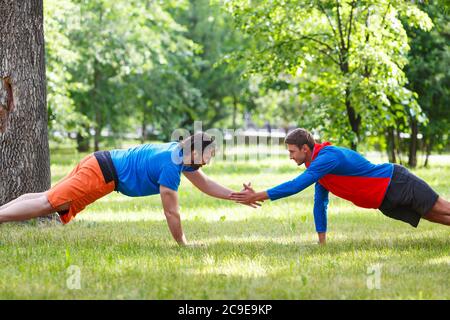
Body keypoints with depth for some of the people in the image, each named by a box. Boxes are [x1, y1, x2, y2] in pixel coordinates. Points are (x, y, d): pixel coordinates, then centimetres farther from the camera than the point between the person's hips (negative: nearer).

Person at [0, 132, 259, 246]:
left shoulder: (181, 153, 8)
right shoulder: (171, 166, -20)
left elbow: (205, 184, 21)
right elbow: (171, 212, -15)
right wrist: (183, 245, -6)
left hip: (100, 164, 9)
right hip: (103, 175, -9)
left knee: (49, 201, 9)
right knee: (48, 204, -13)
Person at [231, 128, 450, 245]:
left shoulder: (328, 157, -27)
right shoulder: (319, 164, 5)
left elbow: (297, 185, -35)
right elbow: (320, 203, 12)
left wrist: (257, 196, -35)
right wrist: (322, 242, 11)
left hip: (398, 183, -8)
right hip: (387, 201, 8)